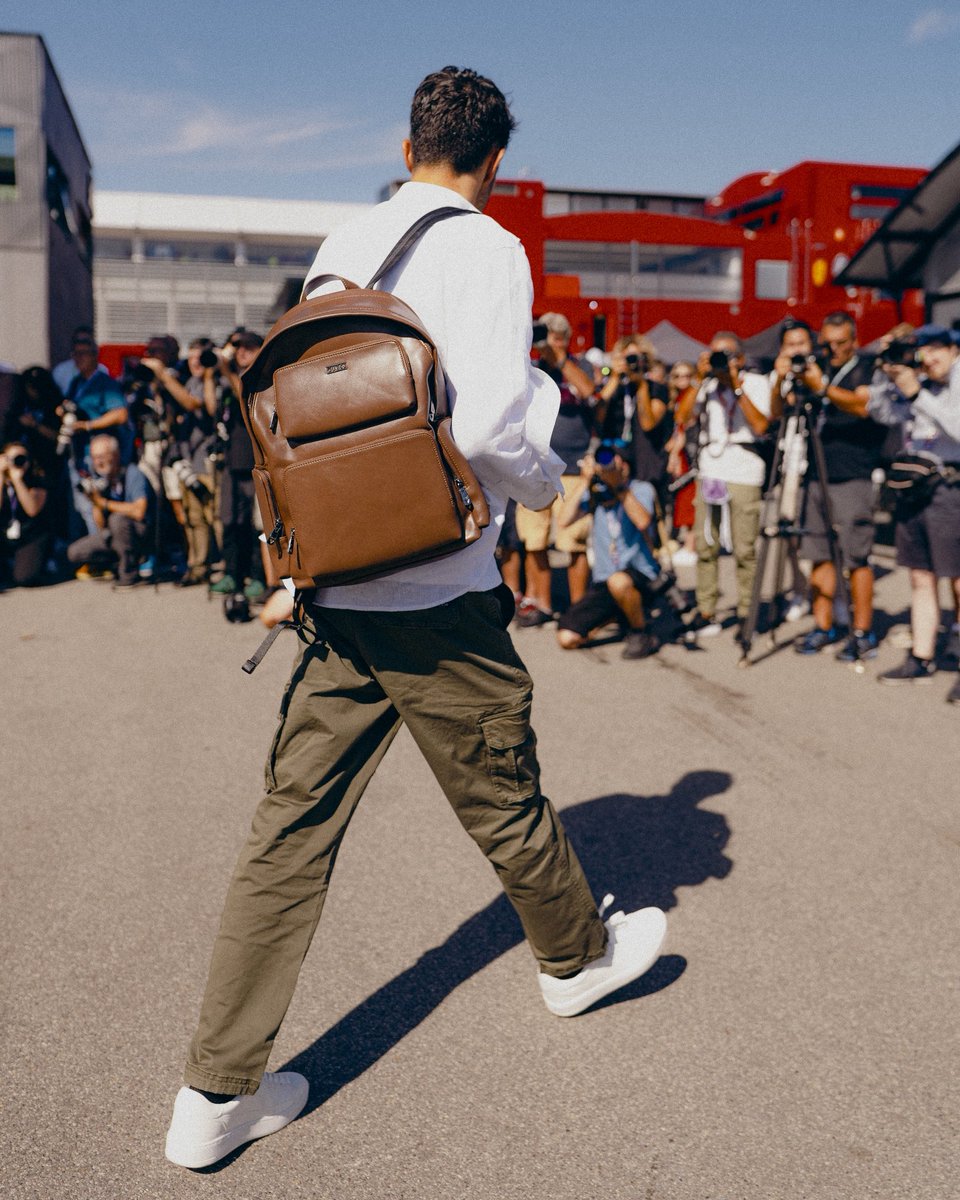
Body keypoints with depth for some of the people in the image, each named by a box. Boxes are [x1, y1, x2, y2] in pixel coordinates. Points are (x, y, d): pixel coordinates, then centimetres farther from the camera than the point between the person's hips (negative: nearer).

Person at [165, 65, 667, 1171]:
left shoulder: (339, 250, 12)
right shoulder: (484, 249, -7)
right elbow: (487, 425, -19)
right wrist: (542, 480, 2)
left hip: (334, 589, 6)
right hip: (437, 597, -6)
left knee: (293, 824, 7)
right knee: (502, 797, 15)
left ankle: (219, 1092, 14)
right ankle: (577, 957, 42)